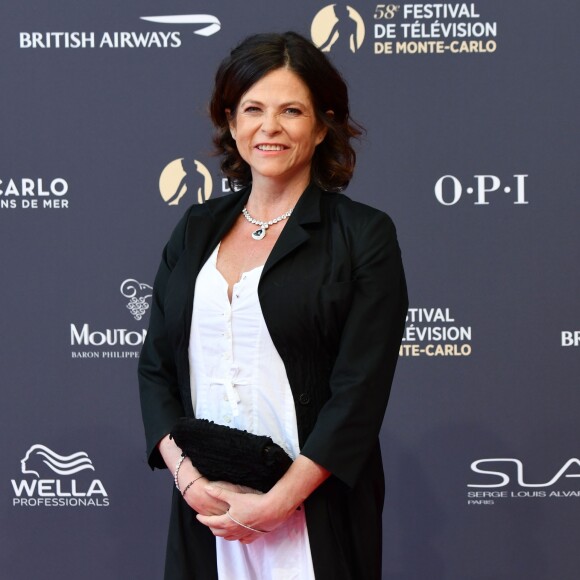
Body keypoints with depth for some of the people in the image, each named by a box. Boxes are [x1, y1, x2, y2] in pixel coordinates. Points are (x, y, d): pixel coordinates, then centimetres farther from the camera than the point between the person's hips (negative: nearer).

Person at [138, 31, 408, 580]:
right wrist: (186, 475, -7)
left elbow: (360, 391, -11)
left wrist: (277, 502, -16)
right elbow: (156, 365, 7)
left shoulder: (364, 235, -4)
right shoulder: (196, 230, 9)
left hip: (314, 511, -4)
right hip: (204, 509, 4)